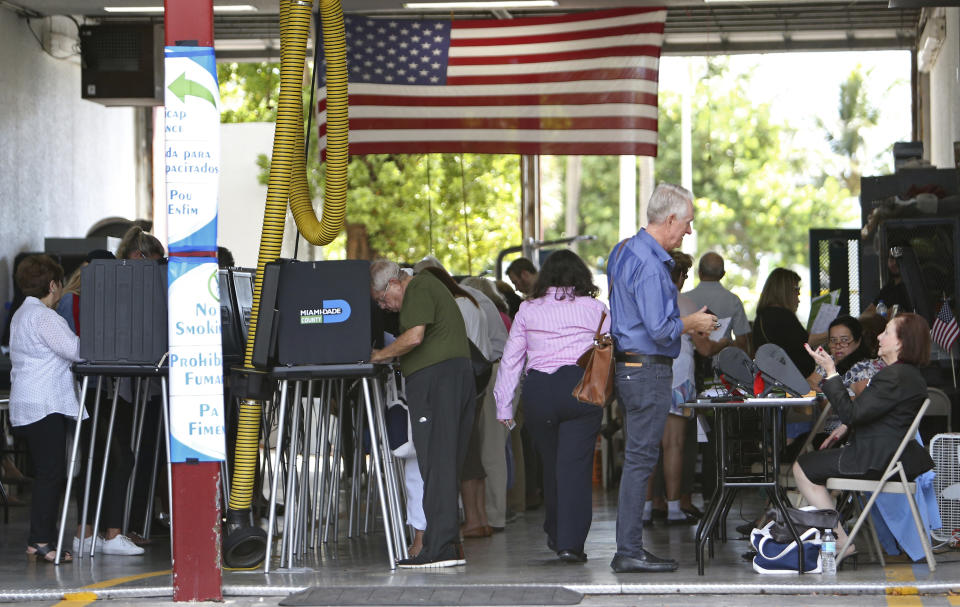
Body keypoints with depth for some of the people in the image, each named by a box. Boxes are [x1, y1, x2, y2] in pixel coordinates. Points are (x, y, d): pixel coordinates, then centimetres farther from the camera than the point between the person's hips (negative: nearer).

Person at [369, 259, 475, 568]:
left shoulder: (417, 289, -6)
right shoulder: (428, 285, 26)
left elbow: (415, 336, -18)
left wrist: (379, 355, -7)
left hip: (435, 375, -10)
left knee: (435, 463, -11)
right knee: (448, 463, 8)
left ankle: (440, 548, -14)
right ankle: (449, 547, 7)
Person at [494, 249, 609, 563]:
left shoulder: (528, 309, 10)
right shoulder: (595, 309, 7)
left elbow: (511, 358, 10)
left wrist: (504, 406, 13)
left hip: (537, 390, 2)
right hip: (582, 386, -2)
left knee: (551, 462, 16)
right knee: (575, 464, -3)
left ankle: (555, 534, 30)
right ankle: (570, 542, -9)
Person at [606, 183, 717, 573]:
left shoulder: (623, 251, 14)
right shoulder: (649, 265, -19)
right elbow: (660, 330, -23)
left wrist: (683, 322, 19)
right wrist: (693, 323, -5)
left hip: (627, 365, 10)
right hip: (648, 370, -10)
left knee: (637, 457, 12)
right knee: (640, 458, -7)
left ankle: (628, 548, 14)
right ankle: (629, 551, -5)